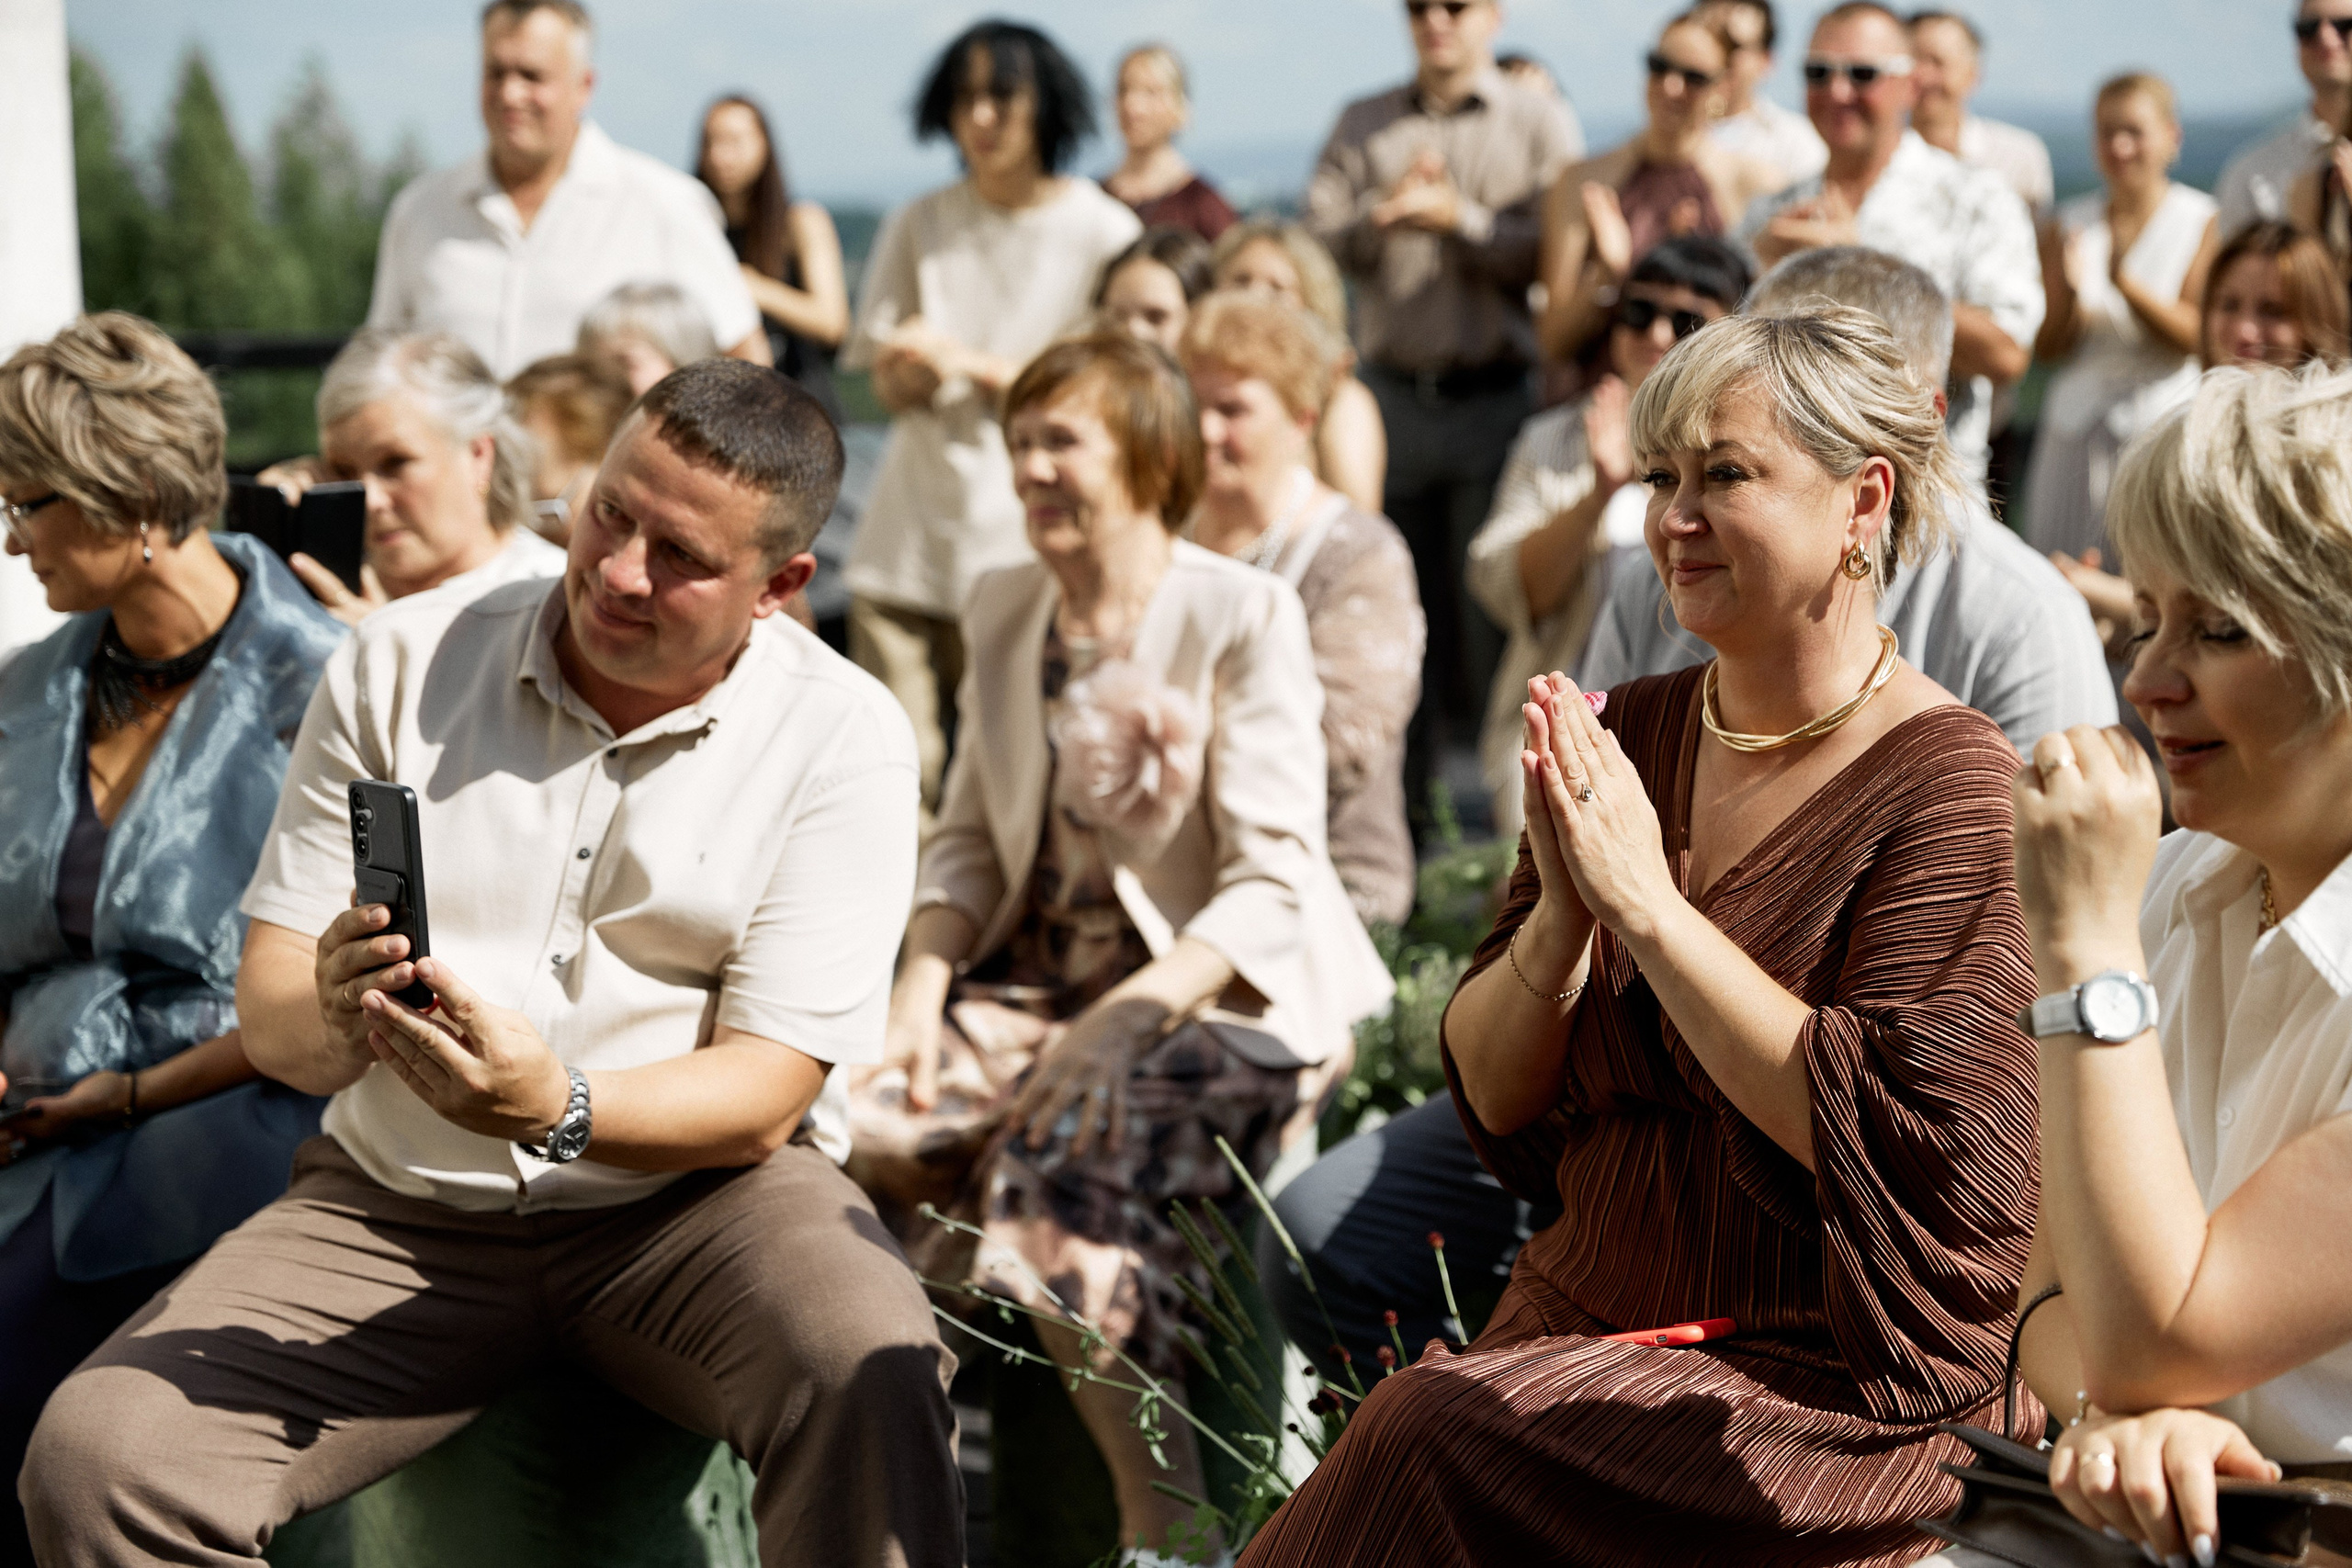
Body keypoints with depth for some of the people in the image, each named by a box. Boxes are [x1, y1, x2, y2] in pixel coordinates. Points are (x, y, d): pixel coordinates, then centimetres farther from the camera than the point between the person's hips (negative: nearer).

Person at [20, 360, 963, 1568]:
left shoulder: (841, 735, -4)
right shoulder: (400, 665, 2)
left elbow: (767, 1095, -10)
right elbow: (267, 1016, 0)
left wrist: (559, 1111, -30)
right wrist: (330, 1022, -26)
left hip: (689, 1191, -2)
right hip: (396, 1210, 2)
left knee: (873, 1385, -36)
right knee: (92, 1458, -22)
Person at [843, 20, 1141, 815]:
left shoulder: (1103, 233, 2)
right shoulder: (920, 228, 12)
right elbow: (890, 386, 11)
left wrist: (973, 363, -12)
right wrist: (912, 372, -14)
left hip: (1032, 538, -3)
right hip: (911, 537, 3)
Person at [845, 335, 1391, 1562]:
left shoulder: (1244, 616, -6)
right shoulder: (1004, 611, 13)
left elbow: (1271, 883, -12)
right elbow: (969, 840, 14)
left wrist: (1120, 1023, -24)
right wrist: (921, 988, -5)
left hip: (1222, 991, -6)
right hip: (1040, 974, 6)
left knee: (1065, 1159, -33)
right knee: (859, 1125, -21)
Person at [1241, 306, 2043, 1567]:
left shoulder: (1949, 786, -11)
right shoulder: (1628, 739, 8)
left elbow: (1894, 1142, -21)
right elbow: (1493, 1101, 9)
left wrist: (1648, 903, -19)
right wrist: (1561, 917, -11)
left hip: (1832, 1390, -5)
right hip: (1584, 1314, 6)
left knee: (1430, 1434, -25)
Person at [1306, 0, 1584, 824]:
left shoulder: (1542, 124, 6)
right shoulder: (1363, 124, 15)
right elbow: (1318, 239, 4)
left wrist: (1460, 219, -14)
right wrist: (1385, 212, -12)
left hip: (1497, 397, -3)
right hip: (1394, 398, 3)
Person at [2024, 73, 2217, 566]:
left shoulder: (2202, 221, 0)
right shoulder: (2071, 224, 9)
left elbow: (2195, 337, -9)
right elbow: (2047, 346, 6)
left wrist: (2126, 283, -22)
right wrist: (2070, 294, -14)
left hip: (2164, 419, -3)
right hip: (2076, 429, 3)